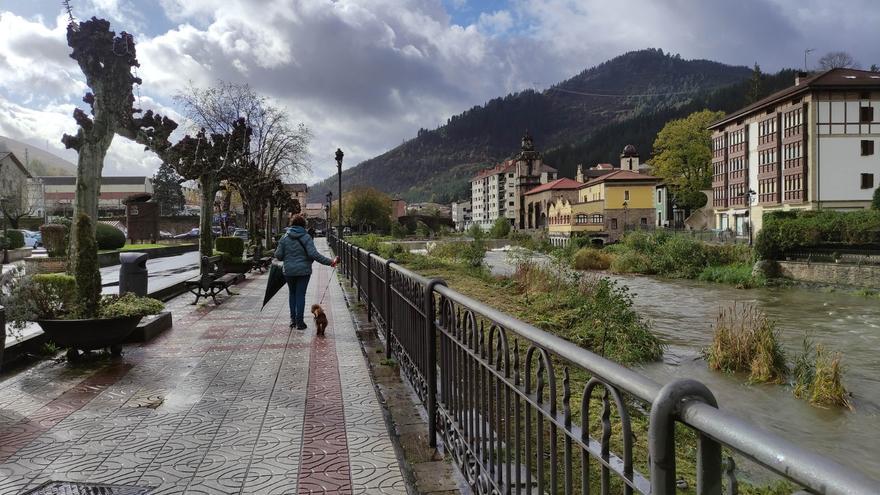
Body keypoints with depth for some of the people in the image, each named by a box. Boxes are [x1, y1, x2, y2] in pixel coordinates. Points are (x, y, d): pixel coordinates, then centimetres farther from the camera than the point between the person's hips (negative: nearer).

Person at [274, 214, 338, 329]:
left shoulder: (284, 238, -1)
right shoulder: (306, 237, -8)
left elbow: (278, 255, -2)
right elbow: (314, 254, -17)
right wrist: (330, 262, -18)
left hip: (289, 271, 2)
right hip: (303, 271, -2)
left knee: (292, 293, 17)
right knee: (300, 294, 3)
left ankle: (293, 319, 18)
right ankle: (299, 322, 3)